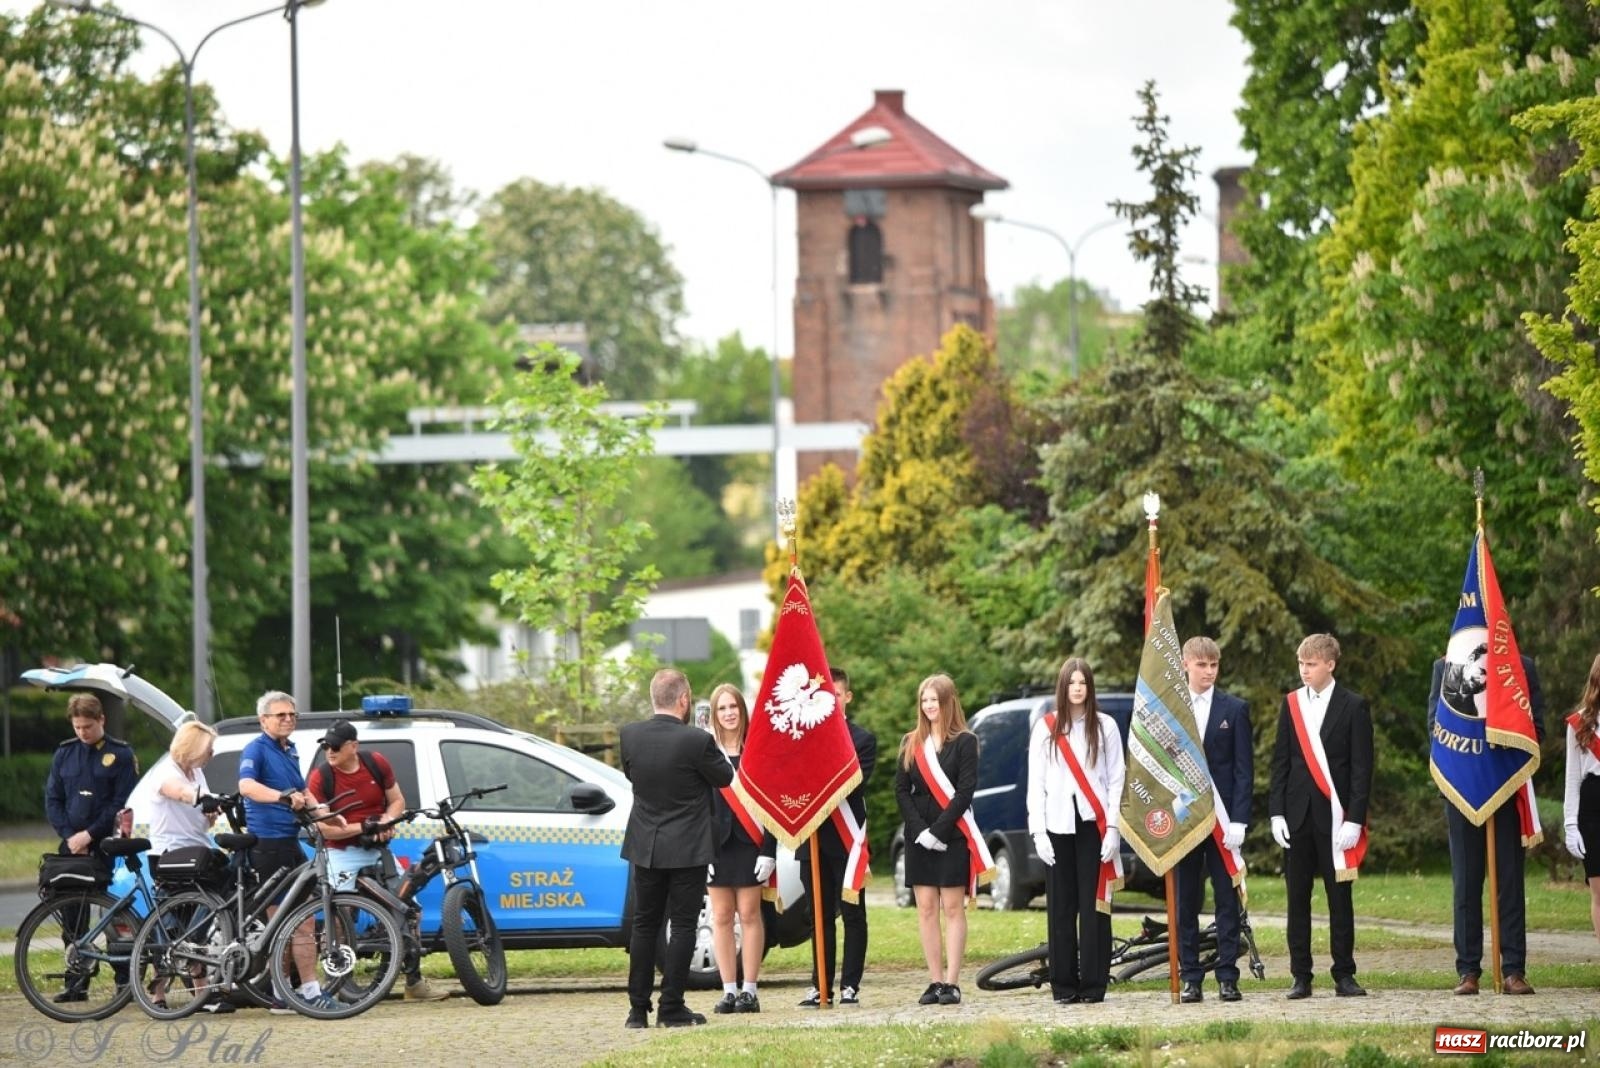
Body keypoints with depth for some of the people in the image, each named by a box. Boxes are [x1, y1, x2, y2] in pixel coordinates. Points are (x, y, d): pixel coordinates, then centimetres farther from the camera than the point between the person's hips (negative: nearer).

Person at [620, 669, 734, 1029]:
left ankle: (638, 1009, 12)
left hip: (645, 847, 4)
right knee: (682, 925, 3)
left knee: (645, 925, 12)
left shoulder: (631, 736, -6)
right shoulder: (696, 741, -19)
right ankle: (671, 1009, 1)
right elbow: (725, 777, -4)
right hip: (687, 848, -4)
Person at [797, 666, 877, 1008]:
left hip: (847, 838, -3)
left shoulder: (862, 739, 1)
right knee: (820, 916, 8)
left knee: (852, 915, 2)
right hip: (813, 839, 3)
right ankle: (820, 985, 11)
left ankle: (850, 985, 4)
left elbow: (855, 784, -12)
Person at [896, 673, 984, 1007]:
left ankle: (952, 982, -5)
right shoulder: (911, 743, 11)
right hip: (918, 837, 4)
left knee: (952, 907, -4)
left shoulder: (964, 742, -1)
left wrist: (939, 830, -15)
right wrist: (920, 830, -8)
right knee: (926, 908, 2)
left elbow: (965, 792, -8)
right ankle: (935, 981, 4)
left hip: (953, 836, -4)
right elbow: (901, 790, 5)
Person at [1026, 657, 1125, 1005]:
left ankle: (1094, 984, -1)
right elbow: (1035, 782, 8)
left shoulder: (1104, 726, 8)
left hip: (1093, 824, -1)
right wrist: (1037, 831, -1)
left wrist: (1113, 827, -4)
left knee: (1093, 905, -4)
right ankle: (1063, 985, 2)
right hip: (1057, 826, 1)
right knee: (1060, 908, -1)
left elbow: (1116, 779, 5)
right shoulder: (1045, 728, 10)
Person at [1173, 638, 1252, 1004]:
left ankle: (1227, 976, 3)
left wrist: (1238, 821, -8)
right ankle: (1190, 978, 7)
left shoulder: (1235, 710, 4)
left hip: (1222, 816, -1)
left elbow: (1244, 768, 1)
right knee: (1186, 901, 3)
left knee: (1227, 899, 1)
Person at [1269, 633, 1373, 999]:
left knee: (1339, 897, 1)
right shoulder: (1291, 704, 10)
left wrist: (1354, 818, -10)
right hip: (1297, 814, 3)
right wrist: (1277, 813, 2)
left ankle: (1344, 975, 6)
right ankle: (1301, 976, 7)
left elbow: (1362, 766, -3)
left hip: (1335, 815, -3)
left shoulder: (1353, 706, 0)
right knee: (1298, 897, 3)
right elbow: (1280, 761, 10)